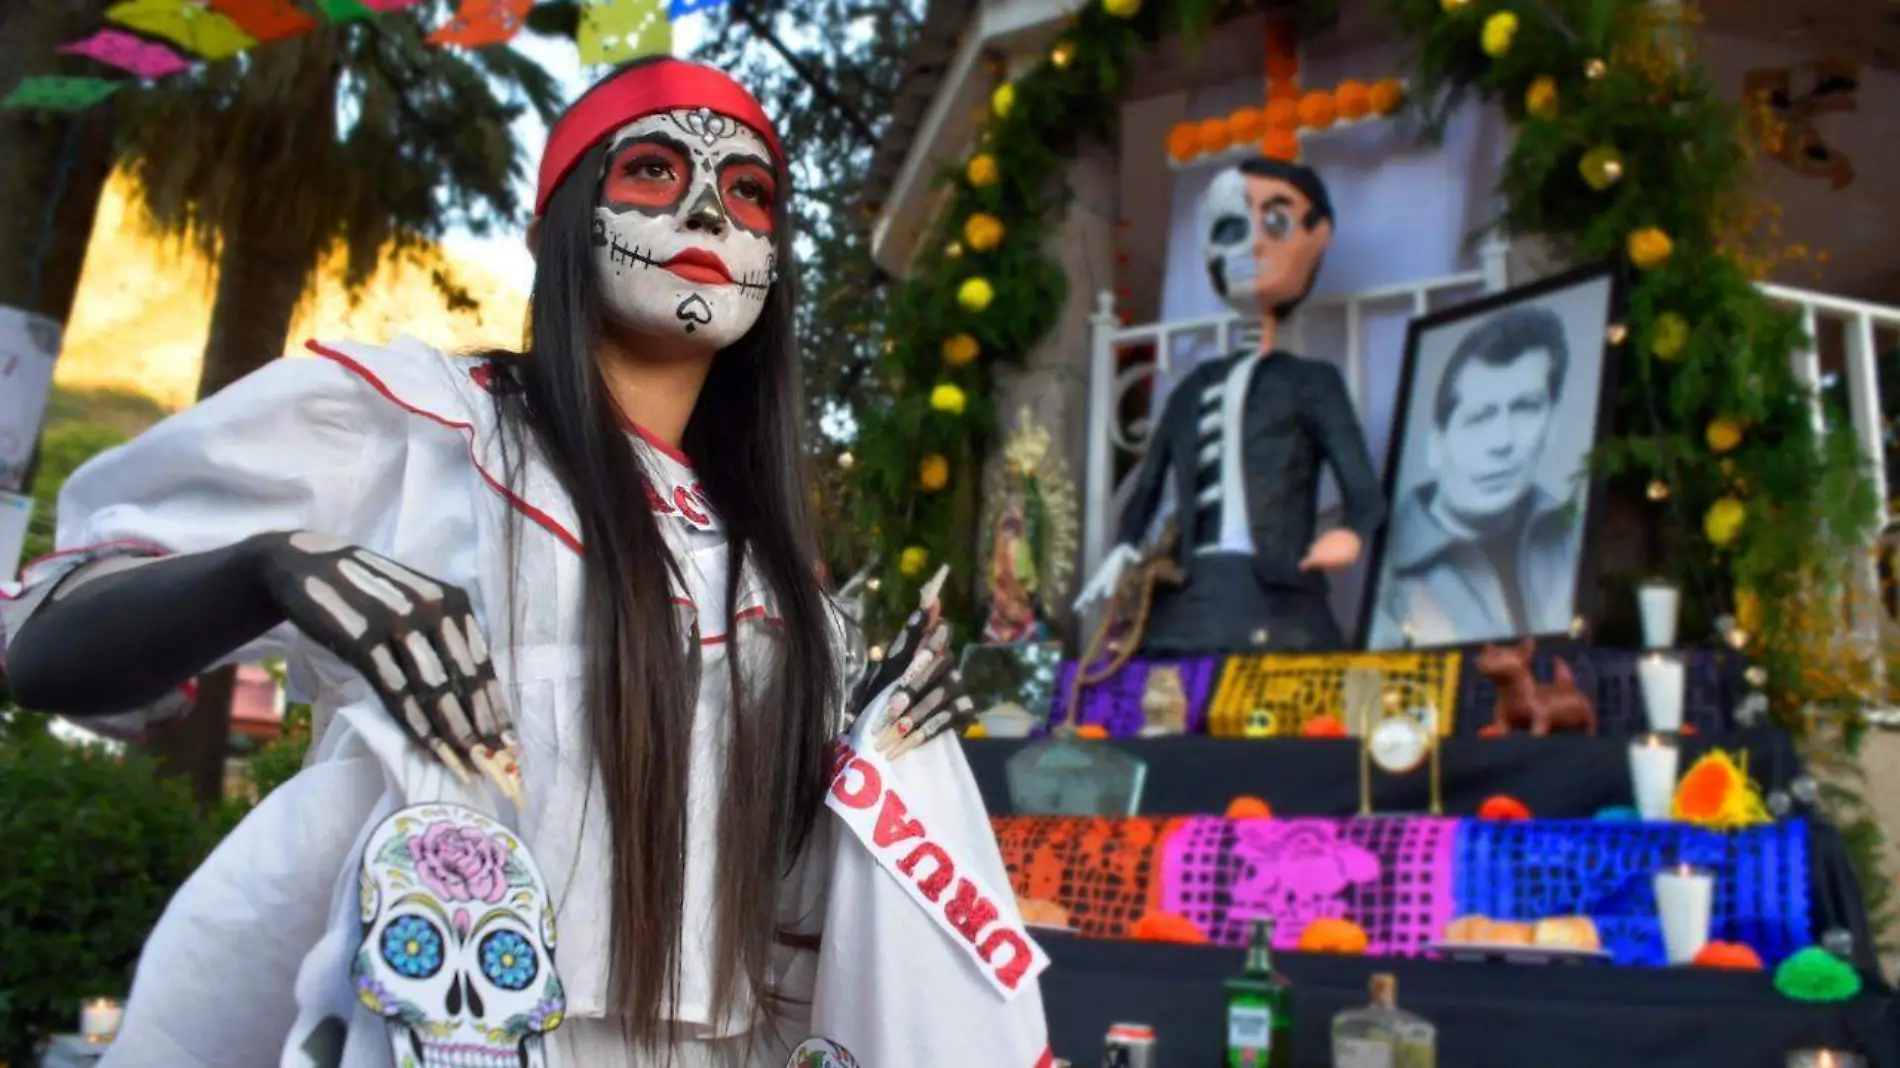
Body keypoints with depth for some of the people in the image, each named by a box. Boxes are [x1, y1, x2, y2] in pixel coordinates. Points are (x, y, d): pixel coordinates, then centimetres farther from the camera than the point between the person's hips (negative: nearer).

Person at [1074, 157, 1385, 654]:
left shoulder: (1311, 382, 8)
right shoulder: (1195, 389, 22)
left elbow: (1366, 492, -3)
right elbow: (1147, 487, 24)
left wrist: (1351, 534, -25)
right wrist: (1122, 553, 6)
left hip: (1272, 603, -4)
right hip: (1186, 604, 4)